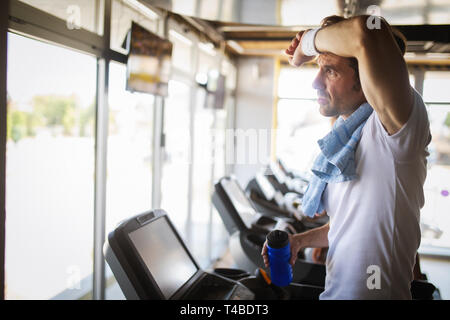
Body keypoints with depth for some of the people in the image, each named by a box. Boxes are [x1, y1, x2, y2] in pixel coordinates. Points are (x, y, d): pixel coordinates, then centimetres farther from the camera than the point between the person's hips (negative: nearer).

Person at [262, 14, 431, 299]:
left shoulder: (394, 128, -22)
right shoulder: (344, 141, 7)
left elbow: (368, 33, -40)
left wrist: (309, 40, -21)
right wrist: (300, 240, 3)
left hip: (375, 291, -8)